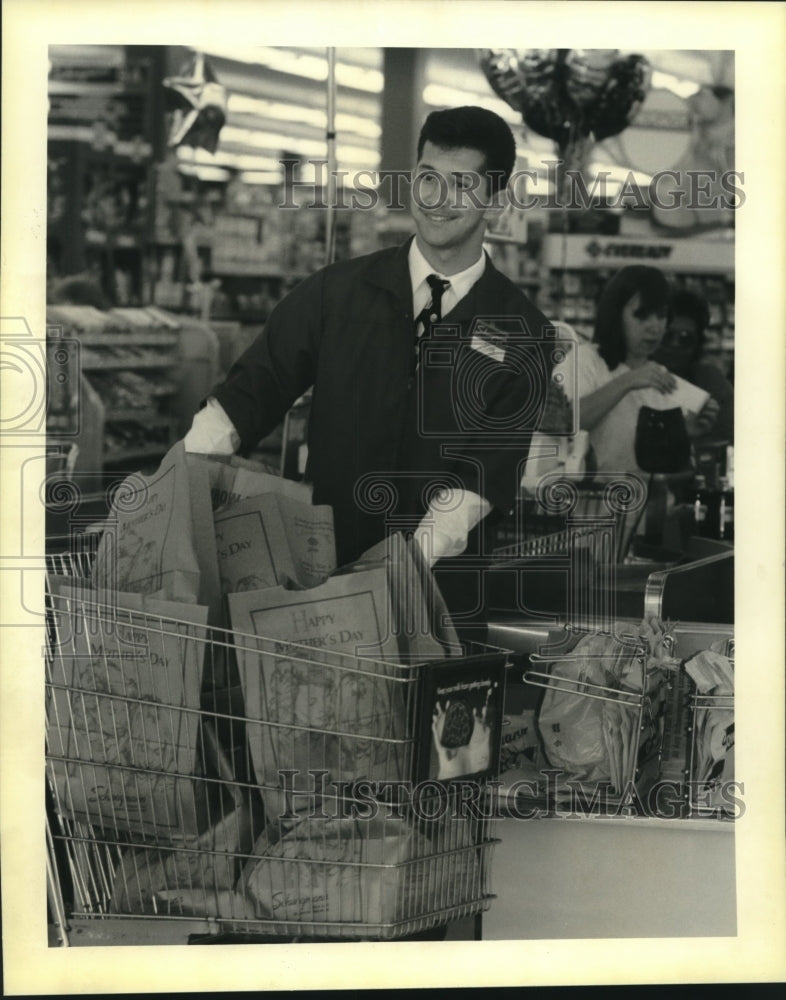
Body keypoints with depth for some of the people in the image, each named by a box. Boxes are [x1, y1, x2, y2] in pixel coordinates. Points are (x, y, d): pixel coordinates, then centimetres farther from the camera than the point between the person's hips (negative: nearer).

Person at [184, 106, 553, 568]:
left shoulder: (522, 333, 0)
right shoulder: (335, 292, 3)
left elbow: (484, 477, -7)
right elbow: (239, 403, -1)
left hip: (441, 581, -1)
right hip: (320, 563, 1)